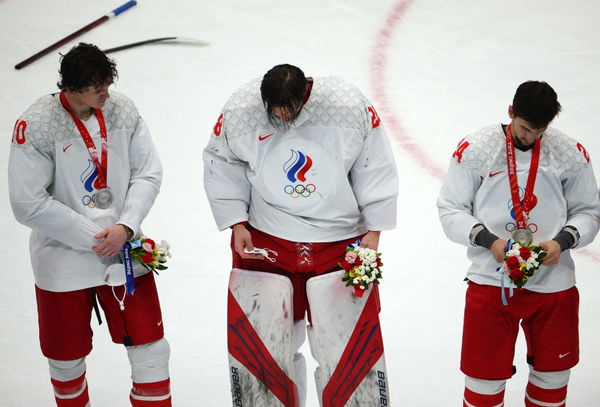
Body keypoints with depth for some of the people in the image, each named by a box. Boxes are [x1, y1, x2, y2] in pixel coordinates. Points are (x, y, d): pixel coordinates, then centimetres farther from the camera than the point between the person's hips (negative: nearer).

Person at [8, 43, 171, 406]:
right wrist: (93, 238, -15)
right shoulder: (37, 126, -17)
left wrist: (125, 227, -15)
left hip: (123, 251, 3)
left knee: (151, 348, 4)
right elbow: (28, 205, -17)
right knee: (67, 358, 14)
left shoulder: (122, 110, -5)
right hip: (63, 260, -3)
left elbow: (148, 174, 0)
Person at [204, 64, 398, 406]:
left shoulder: (351, 107, -14)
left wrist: (374, 231, -2)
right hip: (264, 243, 1)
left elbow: (375, 169, -3)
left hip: (340, 243, -1)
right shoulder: (239, 111, -12)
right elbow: (222, 166, 4)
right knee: (257, 342, 5)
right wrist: (236, 224, -1)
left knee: (351, 345, 3)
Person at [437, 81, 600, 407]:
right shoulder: (475, 149, -6)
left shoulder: (570, 153, 0)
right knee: (484, 378, 2)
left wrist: (563, 241, -11)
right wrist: (487, 239, -17)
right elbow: (450, 209, -2)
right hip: (491, 280, -2)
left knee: (553, 376, 16)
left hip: (554, 282, 2)